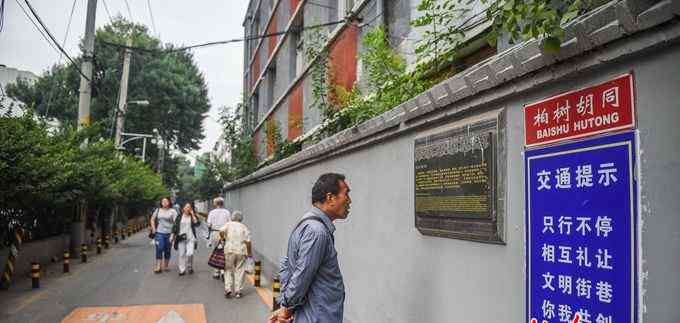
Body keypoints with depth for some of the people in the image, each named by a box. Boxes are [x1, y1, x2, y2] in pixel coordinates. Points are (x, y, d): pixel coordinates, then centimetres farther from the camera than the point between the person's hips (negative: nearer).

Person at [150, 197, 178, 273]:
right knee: (159, 249, -6)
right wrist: (153, 229, 6)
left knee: (167, 250, 7)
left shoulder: (172, 211, -2)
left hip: (169, 233, -1)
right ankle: (158, 267, -4)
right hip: (159, 233, 1)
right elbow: (152, 219, 18)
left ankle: (165, 266, 21)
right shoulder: (158, 210, 9)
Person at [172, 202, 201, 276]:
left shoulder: (193, 217, 6)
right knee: (181, 254, 2)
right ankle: (182, 270, 13)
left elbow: (197, 224, -12)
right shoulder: (179, 217, 8)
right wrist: (173, 236, 5)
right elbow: (175, 227, 11)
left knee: (190, 253, -14)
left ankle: (190, 267, 10)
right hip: (181, 238, 2)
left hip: (190, 238, -1)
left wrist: (193, 215, -12)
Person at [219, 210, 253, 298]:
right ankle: (237, 291, 8)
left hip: (229, 250, 0)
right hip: (241, 251, 1)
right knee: (240, 271, 8)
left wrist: (224, 238, 6)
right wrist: (250, 253, 9)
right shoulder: (244, 227, 8)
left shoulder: (228, 224, 5)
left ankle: (228, 289, 0)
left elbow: (221, 231, -14)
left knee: (228, 270, 11)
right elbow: (248, 241, -1)